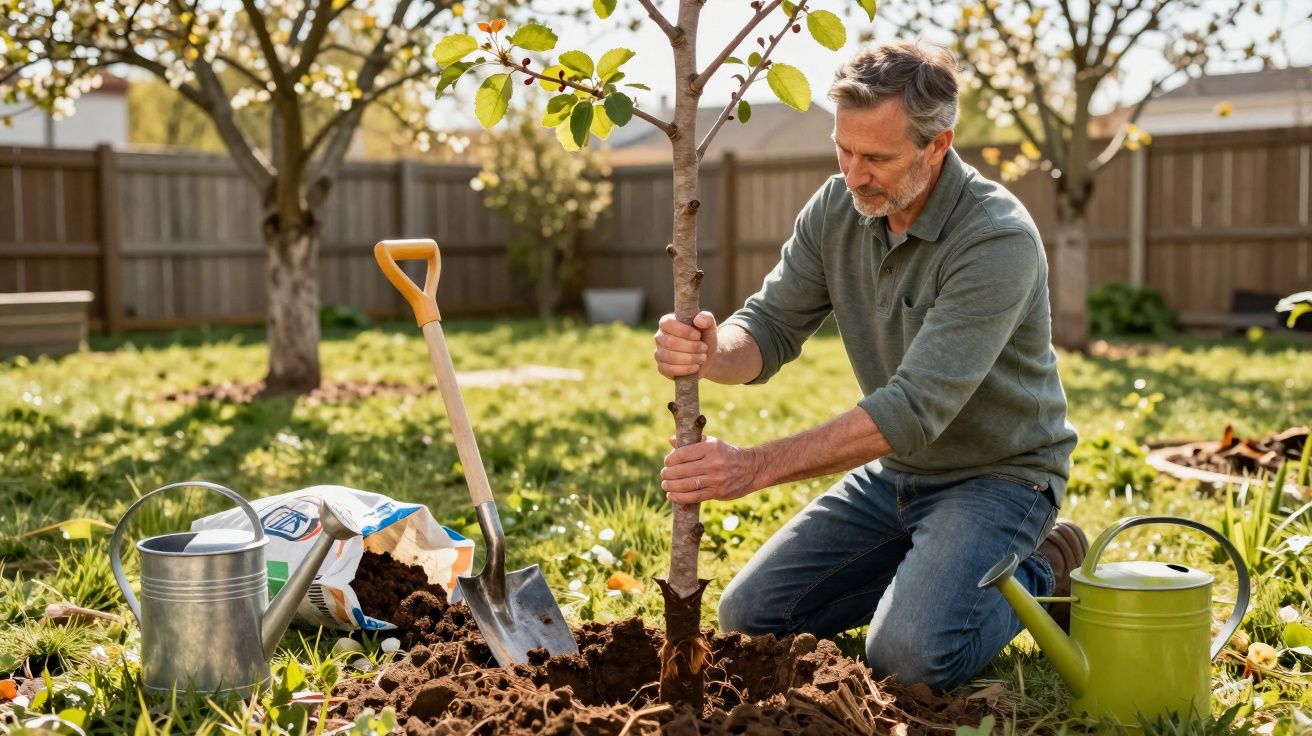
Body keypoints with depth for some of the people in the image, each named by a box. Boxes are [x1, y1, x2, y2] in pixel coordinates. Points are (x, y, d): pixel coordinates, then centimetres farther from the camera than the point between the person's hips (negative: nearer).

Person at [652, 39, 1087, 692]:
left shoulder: (998, 240, -27)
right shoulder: (836, 209, -6)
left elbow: (916, 407, -33)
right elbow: (770, 326, -7)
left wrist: (756, 467, -39)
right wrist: (711, 354, -33)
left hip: (995, 474, -6)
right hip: (895, 470, 6)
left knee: (911, 656, -27)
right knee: (747, 616, 0)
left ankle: (1039, 574, 4)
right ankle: (923, 564, 19)